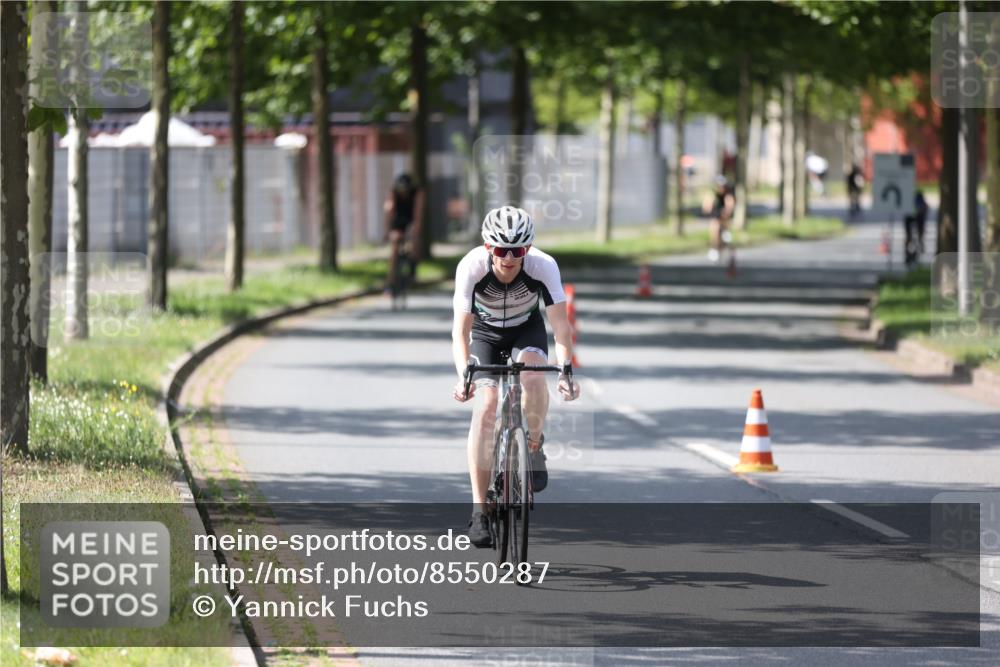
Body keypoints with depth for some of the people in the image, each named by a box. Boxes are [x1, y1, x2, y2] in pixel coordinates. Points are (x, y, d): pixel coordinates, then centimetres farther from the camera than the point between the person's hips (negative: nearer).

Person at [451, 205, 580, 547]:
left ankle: (534, 447, -4)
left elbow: (561, 325, -30)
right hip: (485, 333, 0)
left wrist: (565, 369, -46)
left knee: (533, 375, -33)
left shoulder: (543, 267, -31)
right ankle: (479, 508, -17)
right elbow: (461, 330, -34)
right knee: (486, 405, -20)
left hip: (527, 330, 0)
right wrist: (463, 374, -50)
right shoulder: (471, 267, -33)